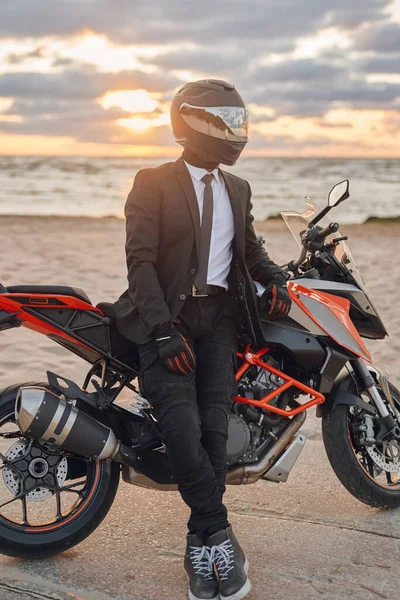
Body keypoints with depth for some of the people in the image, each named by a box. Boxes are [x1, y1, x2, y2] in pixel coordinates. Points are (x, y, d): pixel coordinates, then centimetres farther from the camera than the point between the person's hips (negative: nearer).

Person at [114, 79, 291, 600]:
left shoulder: (238, 189, 18)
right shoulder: (153, 183, 0)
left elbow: (250, 248, 29)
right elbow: (140, 259, -8)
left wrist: (274, 278, 7)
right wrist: (163, 330, -18)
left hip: (220, 317, 4)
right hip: (168, 317, -4)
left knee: (214, 428, -5)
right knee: (182, 427, -18)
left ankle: (202, 546, 5)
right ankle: (219, 534, -5)